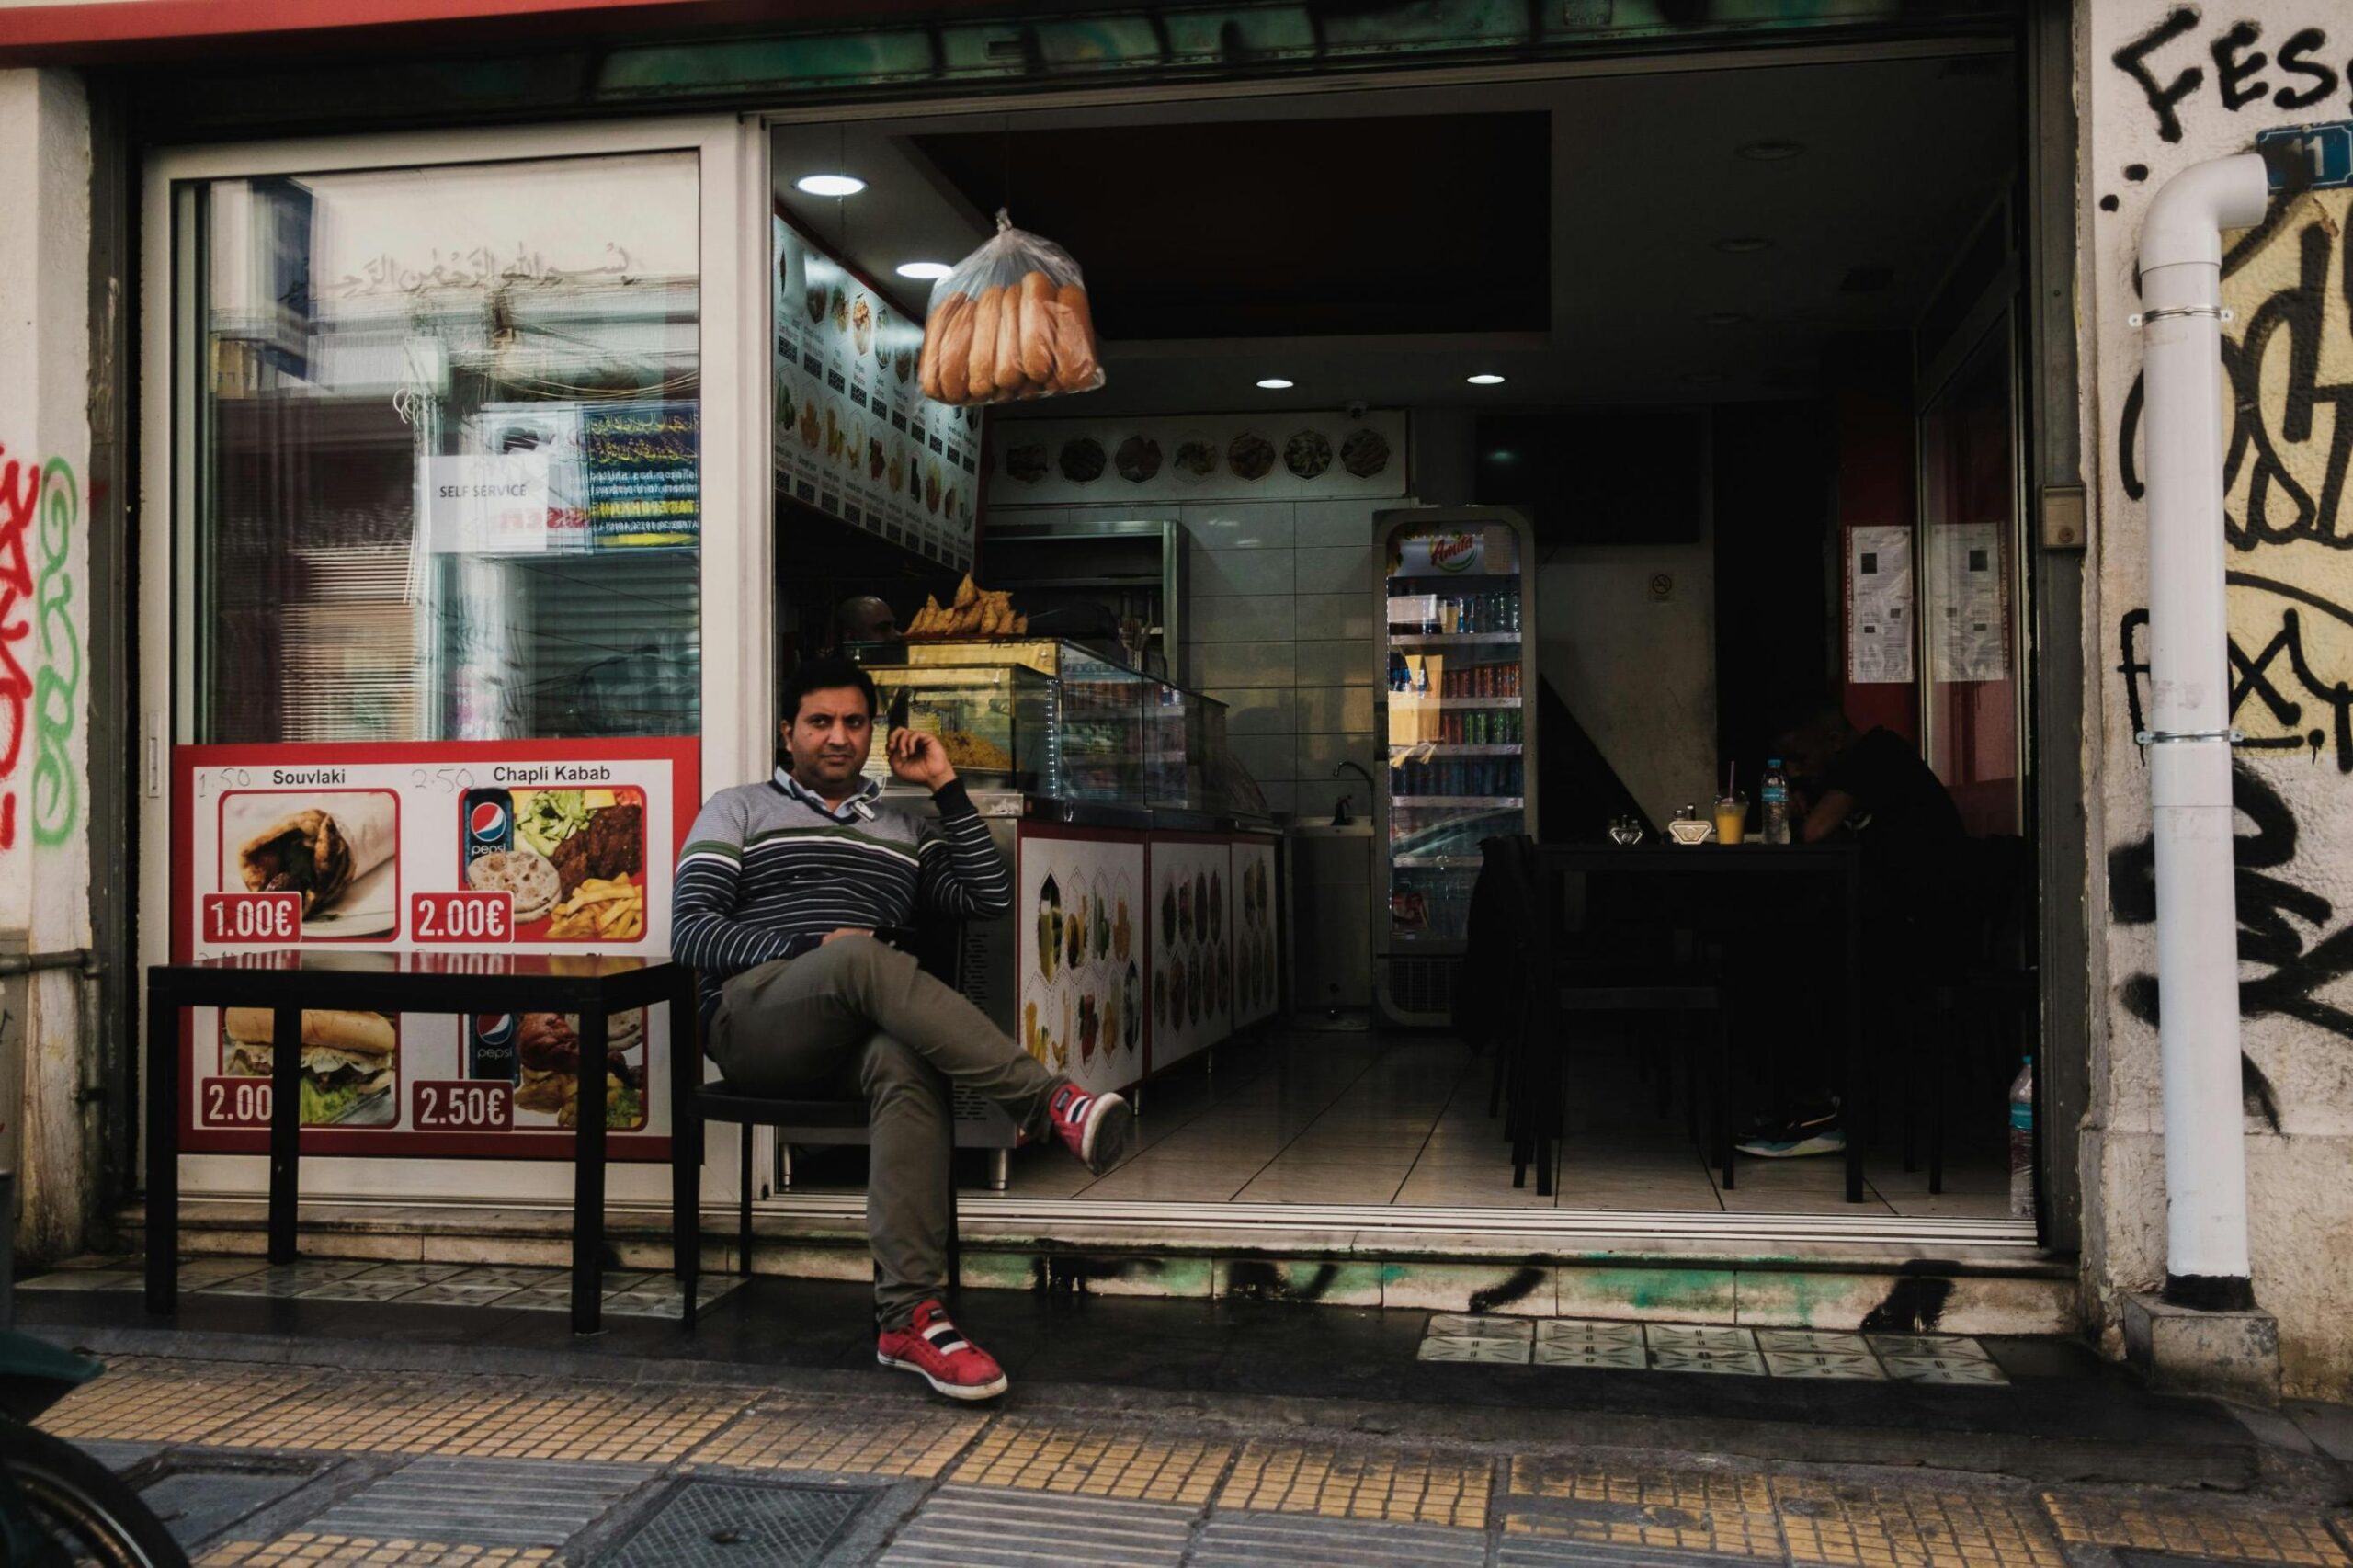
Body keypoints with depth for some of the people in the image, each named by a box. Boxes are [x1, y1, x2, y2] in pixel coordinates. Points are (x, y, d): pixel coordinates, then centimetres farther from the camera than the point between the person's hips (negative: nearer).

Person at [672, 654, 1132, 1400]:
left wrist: (946, 786, 12)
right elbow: (690, 931, 4)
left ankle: (908, 1316, -43)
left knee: (911, 1066, -37)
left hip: (855, 1040, 3)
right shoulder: (738, 810, 19)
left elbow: (990, 898, 12)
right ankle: (1049, 1102, -43)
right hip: (752, 1019, -2)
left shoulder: (905, 829, 28)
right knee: (867, 959, -37)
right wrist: (814, 946, -11)